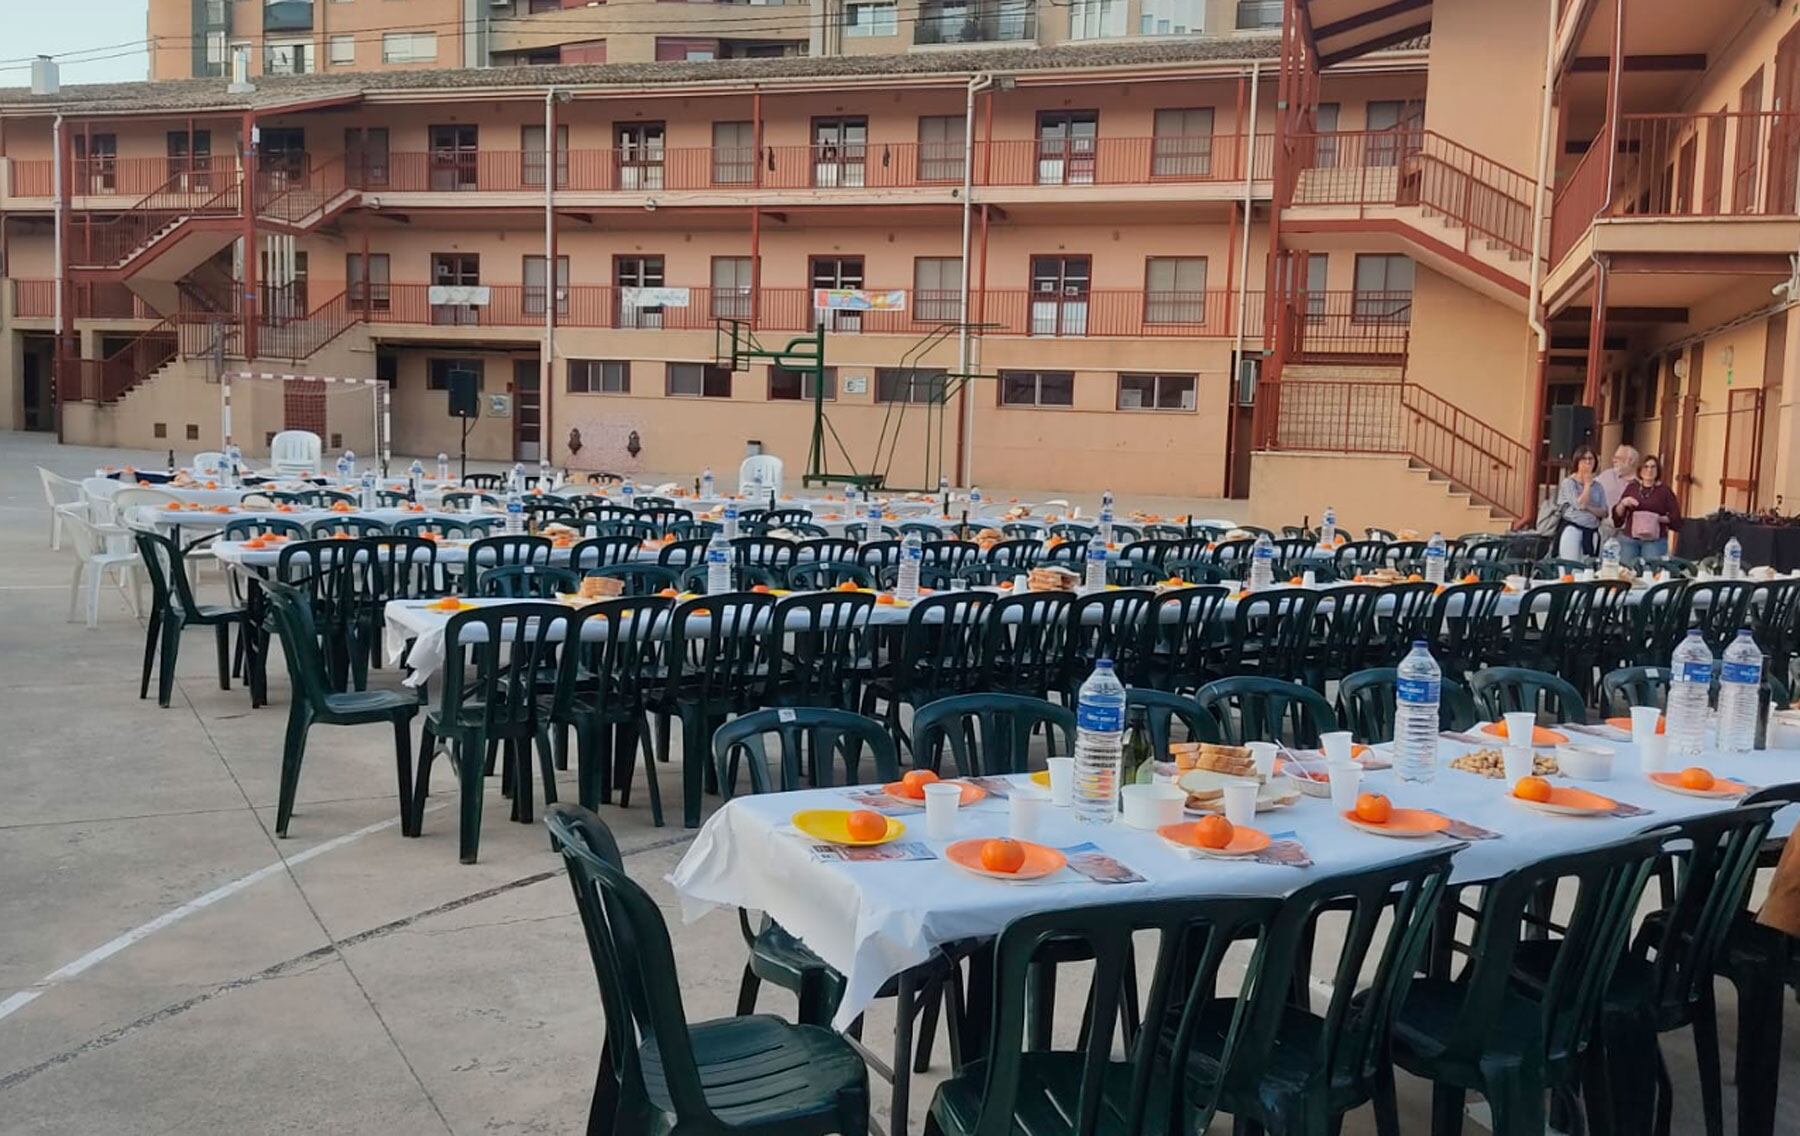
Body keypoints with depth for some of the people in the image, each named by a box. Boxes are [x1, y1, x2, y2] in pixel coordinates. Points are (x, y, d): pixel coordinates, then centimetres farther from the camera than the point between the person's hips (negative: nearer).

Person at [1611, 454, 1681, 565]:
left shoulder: (1665, 491, 4)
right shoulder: (1631, 488, 11)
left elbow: (1675, 518, 1)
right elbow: (1617, 515, 11)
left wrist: (1659, 519, -14)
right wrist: (1623, 504, -7)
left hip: (1655, 540, -2)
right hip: (1629, 540, 2)